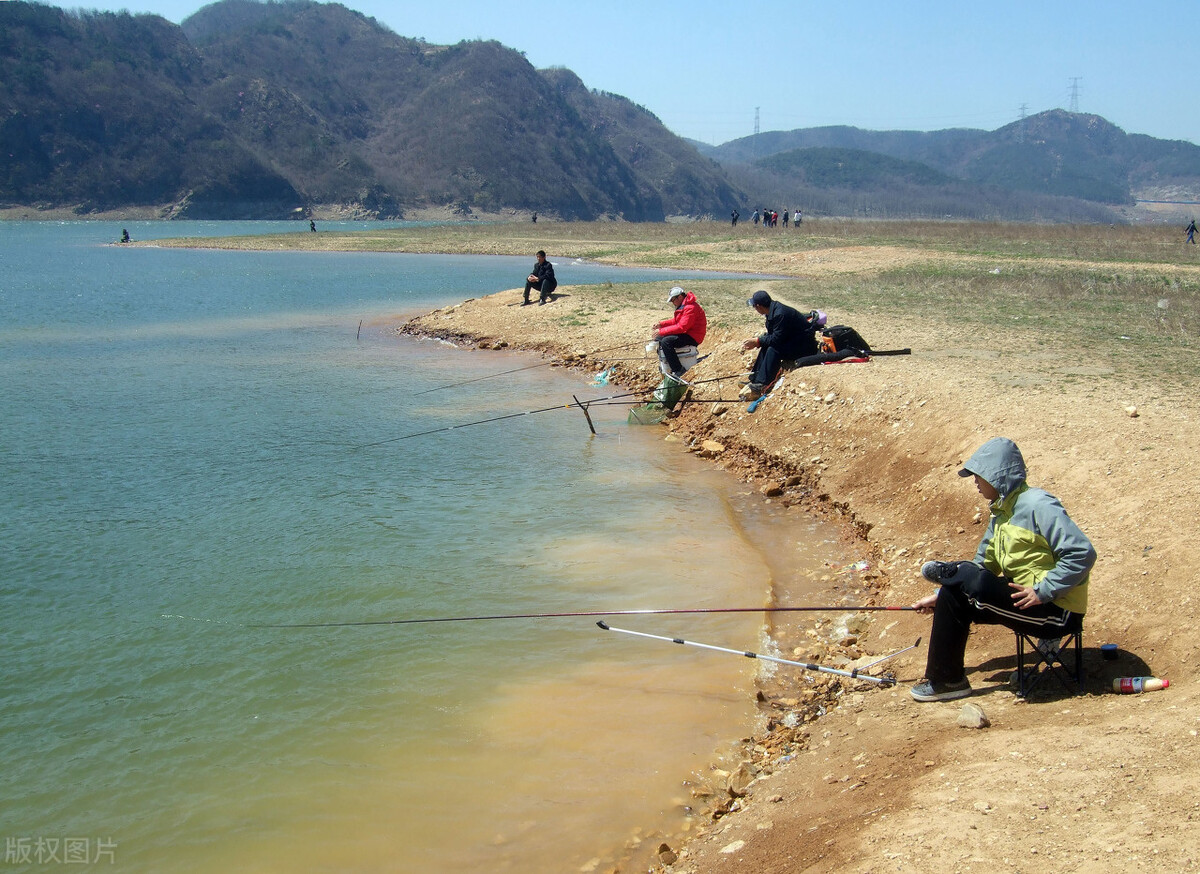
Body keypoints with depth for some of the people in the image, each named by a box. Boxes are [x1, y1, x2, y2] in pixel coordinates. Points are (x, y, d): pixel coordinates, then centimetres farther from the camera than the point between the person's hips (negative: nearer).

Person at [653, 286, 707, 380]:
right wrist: (661, 324, 5)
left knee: (666, 342, -29)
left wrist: (661, 331, -24)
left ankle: (678, 371, -28)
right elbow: (675, 321, 21)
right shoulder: (682, 306, 12)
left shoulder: (690, 308, -22)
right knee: (659, 338, 12)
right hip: (684, 333, 11)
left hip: (693, 338, -11)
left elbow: (681, 327, -28)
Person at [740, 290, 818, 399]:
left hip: (805, 345, -10)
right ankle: (754, 380, -3)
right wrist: (758, 339, -1)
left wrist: (757, 341, -14)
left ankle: (760, 386, -29)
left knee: (773, 350, -26)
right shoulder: (773, 310, 4)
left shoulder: (780, 314, -26)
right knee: (765, 347, -1)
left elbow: (776, 339, -25)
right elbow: (772, 334, 13)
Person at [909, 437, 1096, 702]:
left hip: (1058, 611, -9)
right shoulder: (1001, 514, 12)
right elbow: (982, 565, 18)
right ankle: (946, 679, 6)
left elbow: (1083, 553, -23)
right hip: (1021, 599, 9)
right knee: (953, 596, 1)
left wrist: (1043, 591, -24)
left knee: (971, 580, -25)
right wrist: (938, 597, 13)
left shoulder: (1038, 506, -16)